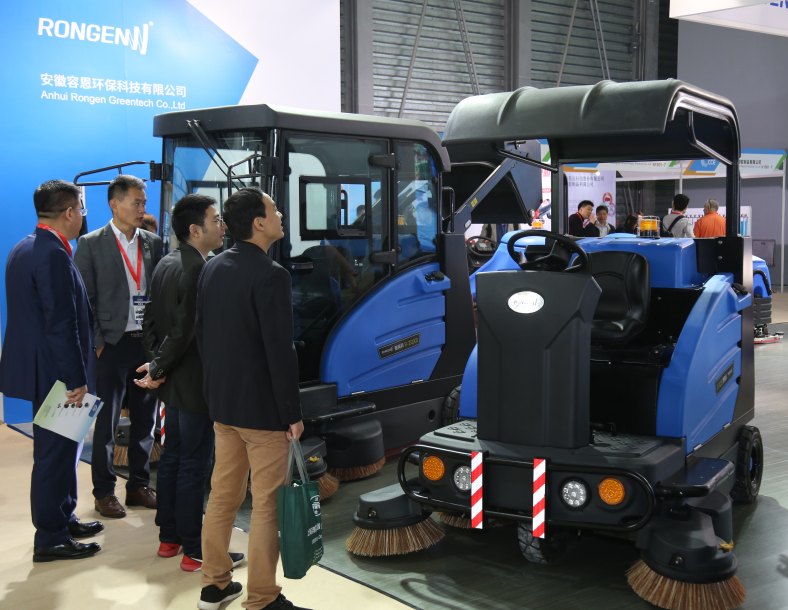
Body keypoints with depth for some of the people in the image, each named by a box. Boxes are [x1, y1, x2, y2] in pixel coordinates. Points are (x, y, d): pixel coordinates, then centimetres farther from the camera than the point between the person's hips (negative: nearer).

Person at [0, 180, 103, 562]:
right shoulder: (53, 255, -20)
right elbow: (61, 324, -23)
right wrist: (76, 379, -20)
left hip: (41, 369, 10)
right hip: (55, 372, -10)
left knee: (61, 449, 21)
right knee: (56, 453, 0)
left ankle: (63, 520, 34)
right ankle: (50, 540, 11)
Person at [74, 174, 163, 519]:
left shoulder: (153, 243, 9)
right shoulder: (91, 244, -3)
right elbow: (84, 300, -4)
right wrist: (97, 344, -10)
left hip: (148, 344, 4)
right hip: (113, 345, -4)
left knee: (145, 420, 12)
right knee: (106, 422, 5)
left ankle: (139, 485, 25)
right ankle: (104, 491, 18)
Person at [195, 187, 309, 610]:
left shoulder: (212, 268, 5)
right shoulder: (270, 276, -19)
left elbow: (200, 333, 12)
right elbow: (279, 350, -21)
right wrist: (293, 413, -13)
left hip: (222, 403, 8)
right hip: (262, 408, -8)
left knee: (222, 495, 17)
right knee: (266, 506, 3)